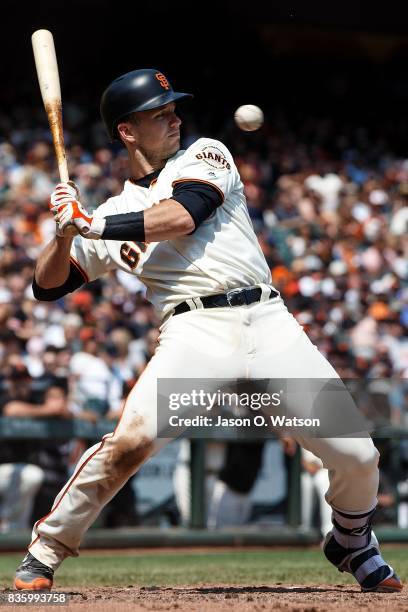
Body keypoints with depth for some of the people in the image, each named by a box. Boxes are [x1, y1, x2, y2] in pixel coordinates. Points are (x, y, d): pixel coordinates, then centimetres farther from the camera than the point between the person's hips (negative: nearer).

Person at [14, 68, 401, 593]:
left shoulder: (205, 155, 14)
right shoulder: (113, 213, 16)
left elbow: (180, 217, -6)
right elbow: (47, 285, 16)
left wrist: (91, 225, -7)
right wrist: (64, 231, -3)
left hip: (269, 321, 1)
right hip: (196, 332, -1)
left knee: (357, 455, -5)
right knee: (131, 440, -26)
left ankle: (352, 542, 26)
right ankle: (44, 552, -10)